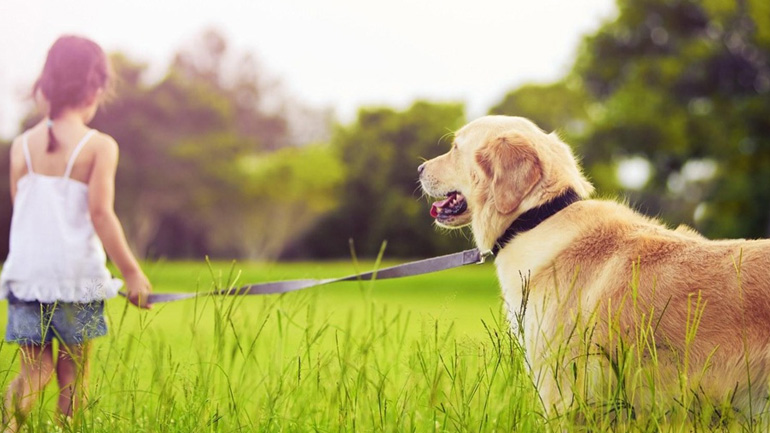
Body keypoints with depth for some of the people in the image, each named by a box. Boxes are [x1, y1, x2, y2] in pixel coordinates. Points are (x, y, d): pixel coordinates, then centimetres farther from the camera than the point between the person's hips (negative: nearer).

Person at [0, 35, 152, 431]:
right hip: (77, 272, -3)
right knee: (73, 373, 9)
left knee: (35, 370, 8)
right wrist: (131, 272, -6)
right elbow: (100, 214, -12)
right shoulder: (99, 146, -7)